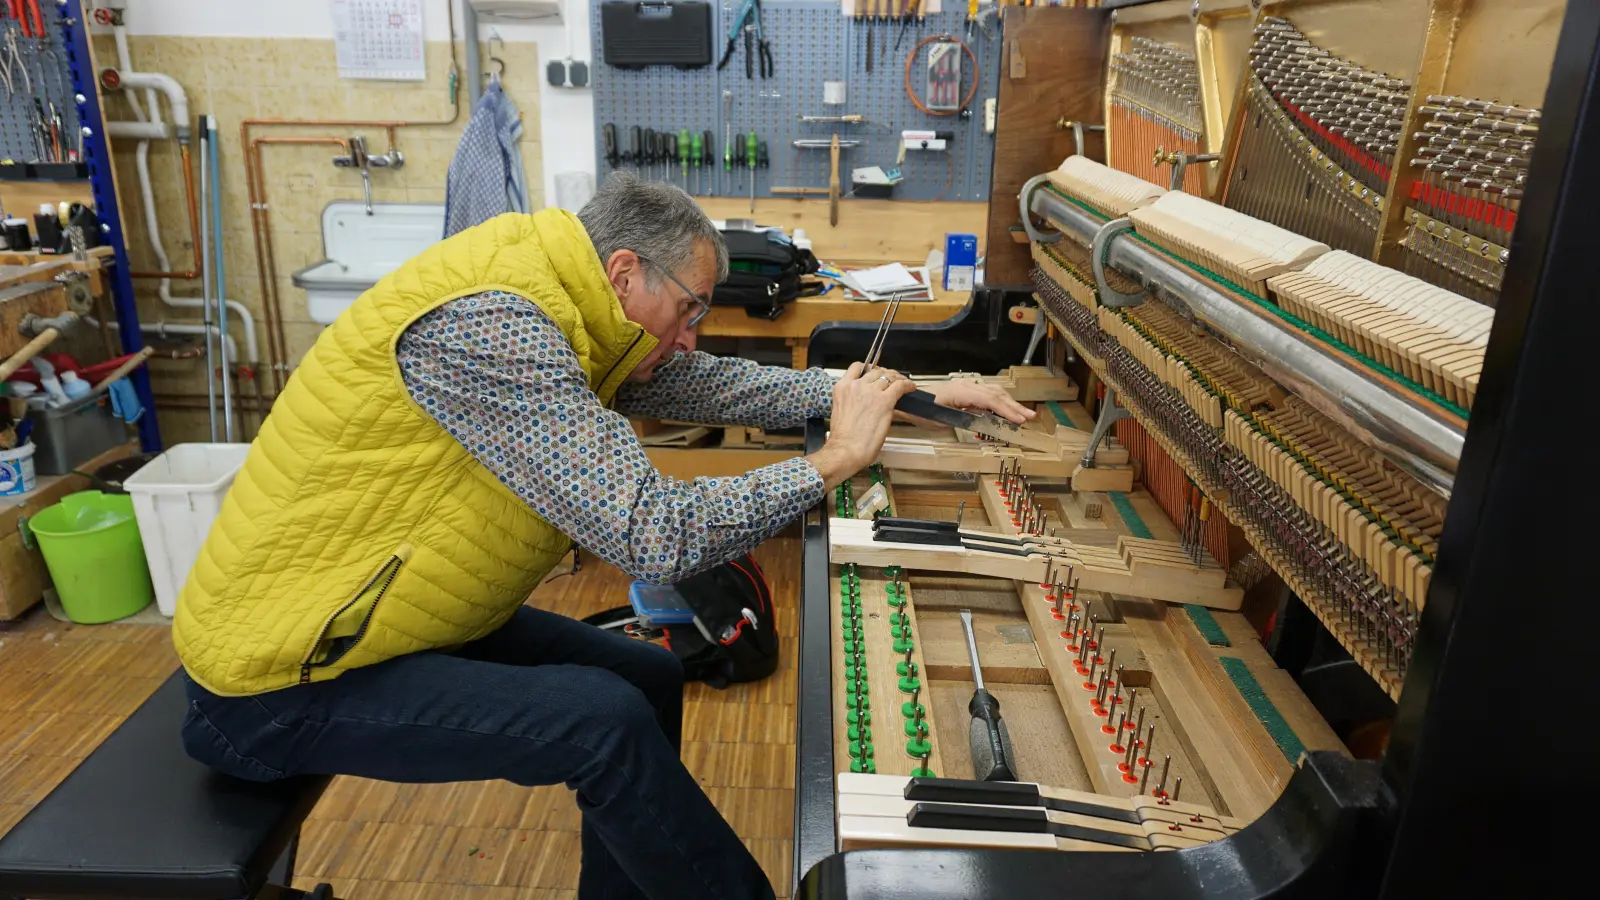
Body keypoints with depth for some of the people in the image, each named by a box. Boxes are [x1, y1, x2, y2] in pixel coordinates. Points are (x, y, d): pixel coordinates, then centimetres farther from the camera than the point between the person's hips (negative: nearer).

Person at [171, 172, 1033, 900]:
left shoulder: (569, 313, 0)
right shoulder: (488, 324, -29)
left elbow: (725, 384, 6)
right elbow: (656, 535, -32)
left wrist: (908, 392, 3)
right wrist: (836, 459, -20)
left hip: (401, 614, 9)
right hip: (279, 677, -9)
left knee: (646, 678, 6)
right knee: (604, 719, -21)